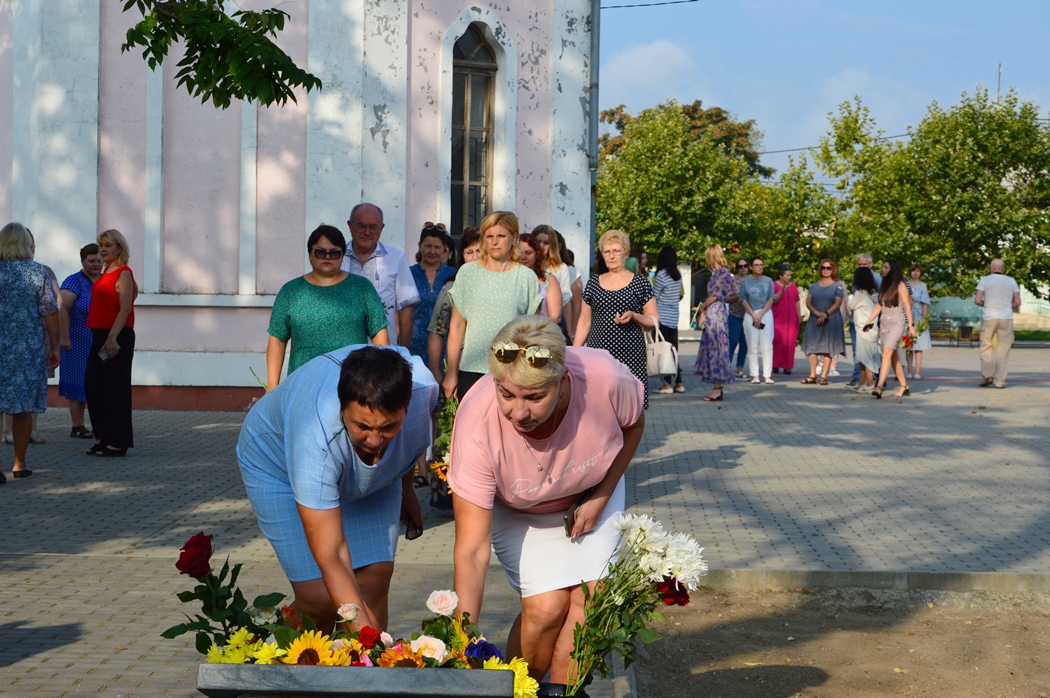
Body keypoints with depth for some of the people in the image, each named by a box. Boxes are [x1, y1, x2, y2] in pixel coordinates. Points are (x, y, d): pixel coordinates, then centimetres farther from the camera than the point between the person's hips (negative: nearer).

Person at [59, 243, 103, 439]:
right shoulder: (74, 282, -8)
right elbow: (62, 309, -16)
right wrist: (64, 338, -21)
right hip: (79, 344, -6)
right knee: (79, 382, 0)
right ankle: (78, 427, 4)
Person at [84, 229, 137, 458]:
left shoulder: (123, 274, -9)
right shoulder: (106, 273, 15)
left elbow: (124, 310, -17)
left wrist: (113, 338, -27)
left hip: (117, 337, -9)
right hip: (100, 336, 9)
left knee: (115, 389, -5)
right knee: (92, 385, 9)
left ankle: (118, 442, 1)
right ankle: (103, 438, 18)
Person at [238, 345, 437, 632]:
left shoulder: (422, 387, -33)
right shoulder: (315, 438, -45)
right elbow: (330, 557, -44)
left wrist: (406, 490, 10)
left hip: (370, 470, 4)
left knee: (374, 579, -12)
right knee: (321, 597, -15)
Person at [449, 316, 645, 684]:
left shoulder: (604, 378, -36)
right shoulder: (477, 425, -39)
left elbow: (633, 424, -7)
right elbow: (471, 552, -37)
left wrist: (601, 498, -12)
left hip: (593, 494, 2)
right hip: (515, 511, -2)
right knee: (546, 606, -15)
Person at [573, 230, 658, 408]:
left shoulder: (640, 283, 5)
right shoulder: (593, 283, 13)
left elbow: (654, 320, 6)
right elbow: (584, 322, 16)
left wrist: (633, 315, -13)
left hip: (630, 355, -2)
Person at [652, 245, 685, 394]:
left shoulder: (662, 275, -13)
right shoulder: (678, 274, 7)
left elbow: (653, 296, -10)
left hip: (662, 317, -7)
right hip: (674, 317, 7)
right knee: (673, 350, 12)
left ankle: (668, 384, -4)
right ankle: (678, 382, 12)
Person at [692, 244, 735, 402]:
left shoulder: (722, 272, -12)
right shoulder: (716, 273, 16)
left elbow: (715, 296, -15)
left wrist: (702, 308, -1)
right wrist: (704, 312, 5)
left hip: (716, 314, -9)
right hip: (712, 314, 9)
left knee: (716, 349, -6)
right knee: (713, 349, 10)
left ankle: (717, 390, -3)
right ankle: (717, 388, 13)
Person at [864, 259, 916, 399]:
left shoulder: (900, 286, -3)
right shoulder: (884, 286, 15)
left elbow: (907, 306, -5)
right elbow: (879, 306, 16)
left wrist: (911, 325, -11)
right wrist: (868, 321, 9)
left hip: (897, 324, -7)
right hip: (884, 324, 7)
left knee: (887, 352, -20)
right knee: (894, 357, 9)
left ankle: (879, 386, -32)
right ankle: (904, 387, 18)